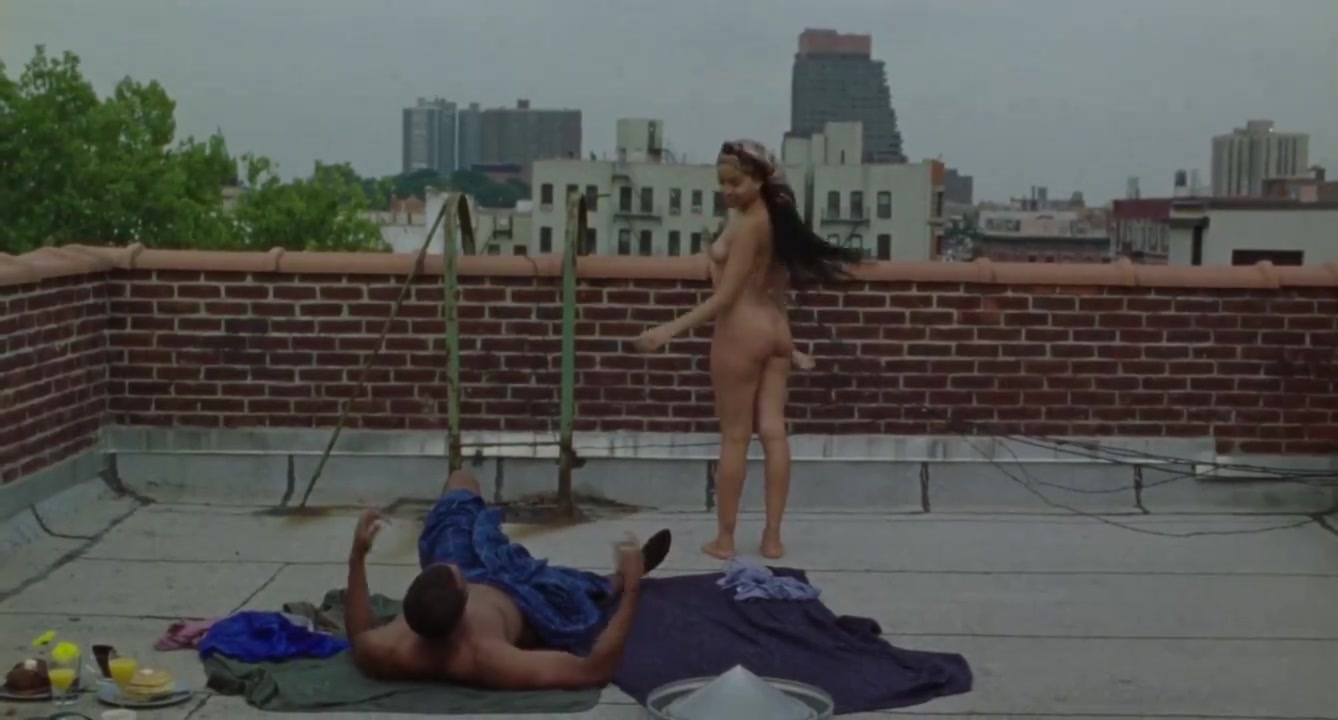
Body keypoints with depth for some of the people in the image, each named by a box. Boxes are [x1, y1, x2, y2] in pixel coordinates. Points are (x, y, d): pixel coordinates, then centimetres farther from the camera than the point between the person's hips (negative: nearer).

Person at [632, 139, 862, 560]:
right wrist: (788, 345, 22)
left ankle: (724, 538, 8)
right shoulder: (775, 218, 10)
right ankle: (773, 537, 10)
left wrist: (670, 330, -23)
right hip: (774, 330, 8)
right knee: (774, 432, 5)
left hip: (741, 331, -8)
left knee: (734, 437, 0)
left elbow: (725, 296, -20)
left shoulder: (746, 224, -17)